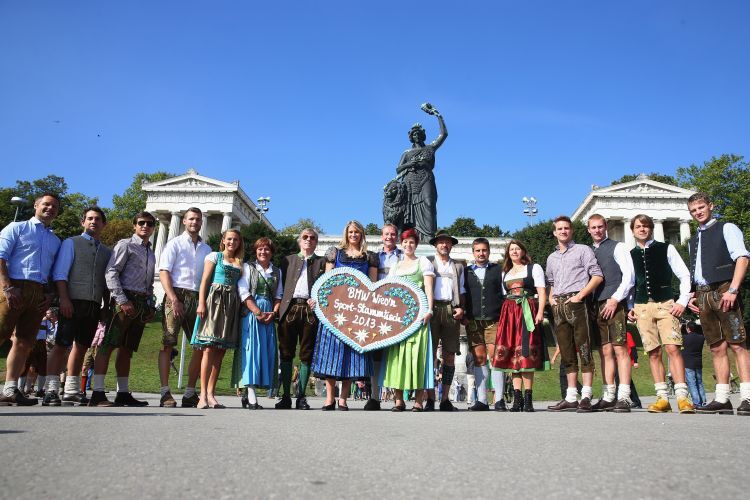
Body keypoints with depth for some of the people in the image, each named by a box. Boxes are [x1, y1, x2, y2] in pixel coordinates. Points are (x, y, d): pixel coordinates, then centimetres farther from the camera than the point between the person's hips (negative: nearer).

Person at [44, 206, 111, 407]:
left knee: (81, 347, 8)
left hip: (95, 305, 5)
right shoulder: (71, 243, 8)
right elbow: (60, 273, -2)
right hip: (74, 301, -4)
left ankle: (71, 391, 15)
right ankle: (51, 391, -5)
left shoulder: (107, 252, 20)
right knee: (61, 346, -7)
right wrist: (64, 299, -13)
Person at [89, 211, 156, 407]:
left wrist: (150, 306, 10)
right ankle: (97, 393, -13)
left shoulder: (151, 254, 23)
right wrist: (122, 301, -15)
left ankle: (123, 393, 12)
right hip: (126, 299, -7)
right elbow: (111, 273, -7)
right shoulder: (125, 245, 3)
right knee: (109, 345, -11)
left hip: (143, 304, 7)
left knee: (127, 349, 9)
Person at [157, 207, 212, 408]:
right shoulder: (174, 244, 6)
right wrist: (173, 299, -15)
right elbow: (164, 272, -4)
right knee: (168, 344, -8)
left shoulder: (207, 249, 19)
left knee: (201, 346, 2)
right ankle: (165, 393, -6)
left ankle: (190, 393, 10)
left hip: (198, 299, 5)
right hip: (176, 295, -5)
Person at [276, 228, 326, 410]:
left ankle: (301, 396, 7)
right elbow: (283, 284, 13)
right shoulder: (288, 260, 20)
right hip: (289, 309, 1)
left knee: (306, 354, 0)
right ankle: (286, 396, 6)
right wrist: (280, 308, 2)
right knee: (286, 353, 0)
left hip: (311, 310, -1)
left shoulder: (322, 262, 15)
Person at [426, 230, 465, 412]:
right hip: (432, 308, -2)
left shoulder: (458, 266, 21)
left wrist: (461, 308, 2)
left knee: (450, 355, 1)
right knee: (430, 354, -5)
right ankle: (430, 399, -1)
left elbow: (462, 290, 19)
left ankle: (445, 399, 7)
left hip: (452, 311, 3)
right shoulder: (427, 262, 13)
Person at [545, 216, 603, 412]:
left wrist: (580, 295, -12)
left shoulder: (582, 250, 6)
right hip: (559, 306, 6)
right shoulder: (551, 258, 23)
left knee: (584, 349, -8)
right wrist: (551, 298, 10)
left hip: (577, 304, -6)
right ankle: (571, 398, 9)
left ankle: (586, 397, -8)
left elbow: (597, 276, -4)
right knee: (566, 353, 6)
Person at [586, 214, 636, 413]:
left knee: (620, 349, -9)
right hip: (596, 306, 5)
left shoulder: (617, 247, 5)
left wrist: (615, 299, -11)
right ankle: (608, 396, 5)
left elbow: (629, 276, -4)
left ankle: (623, 397, -9)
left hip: (615, 304, -5)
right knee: (605, 351, 4)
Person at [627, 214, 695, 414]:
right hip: (641, 307, 3)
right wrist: (629, 307, 6)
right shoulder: (630, 255, 15)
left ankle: (682, 396, -13)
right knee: (653, 353, 1)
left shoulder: (666, 249, 8)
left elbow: (685, 276, 5)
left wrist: (682, 301, -4)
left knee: (673, 348, -13)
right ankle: (662, 397, 3)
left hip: (665, 304, -2)